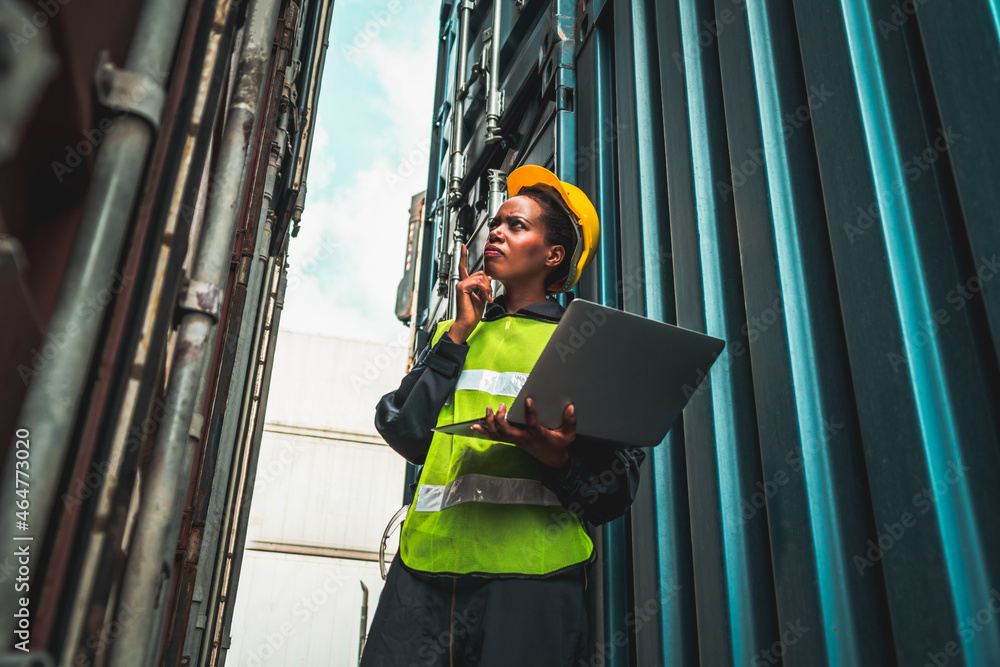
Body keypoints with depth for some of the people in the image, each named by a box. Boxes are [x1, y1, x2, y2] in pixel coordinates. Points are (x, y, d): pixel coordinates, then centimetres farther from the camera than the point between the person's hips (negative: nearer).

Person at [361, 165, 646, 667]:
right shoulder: (452, 332, 19)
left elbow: (618, 483, 3)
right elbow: (405, 434, 4)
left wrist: (557, 459, -18)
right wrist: (459, 333, 3)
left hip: (532, 568, -2)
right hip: (427, 562, 3)